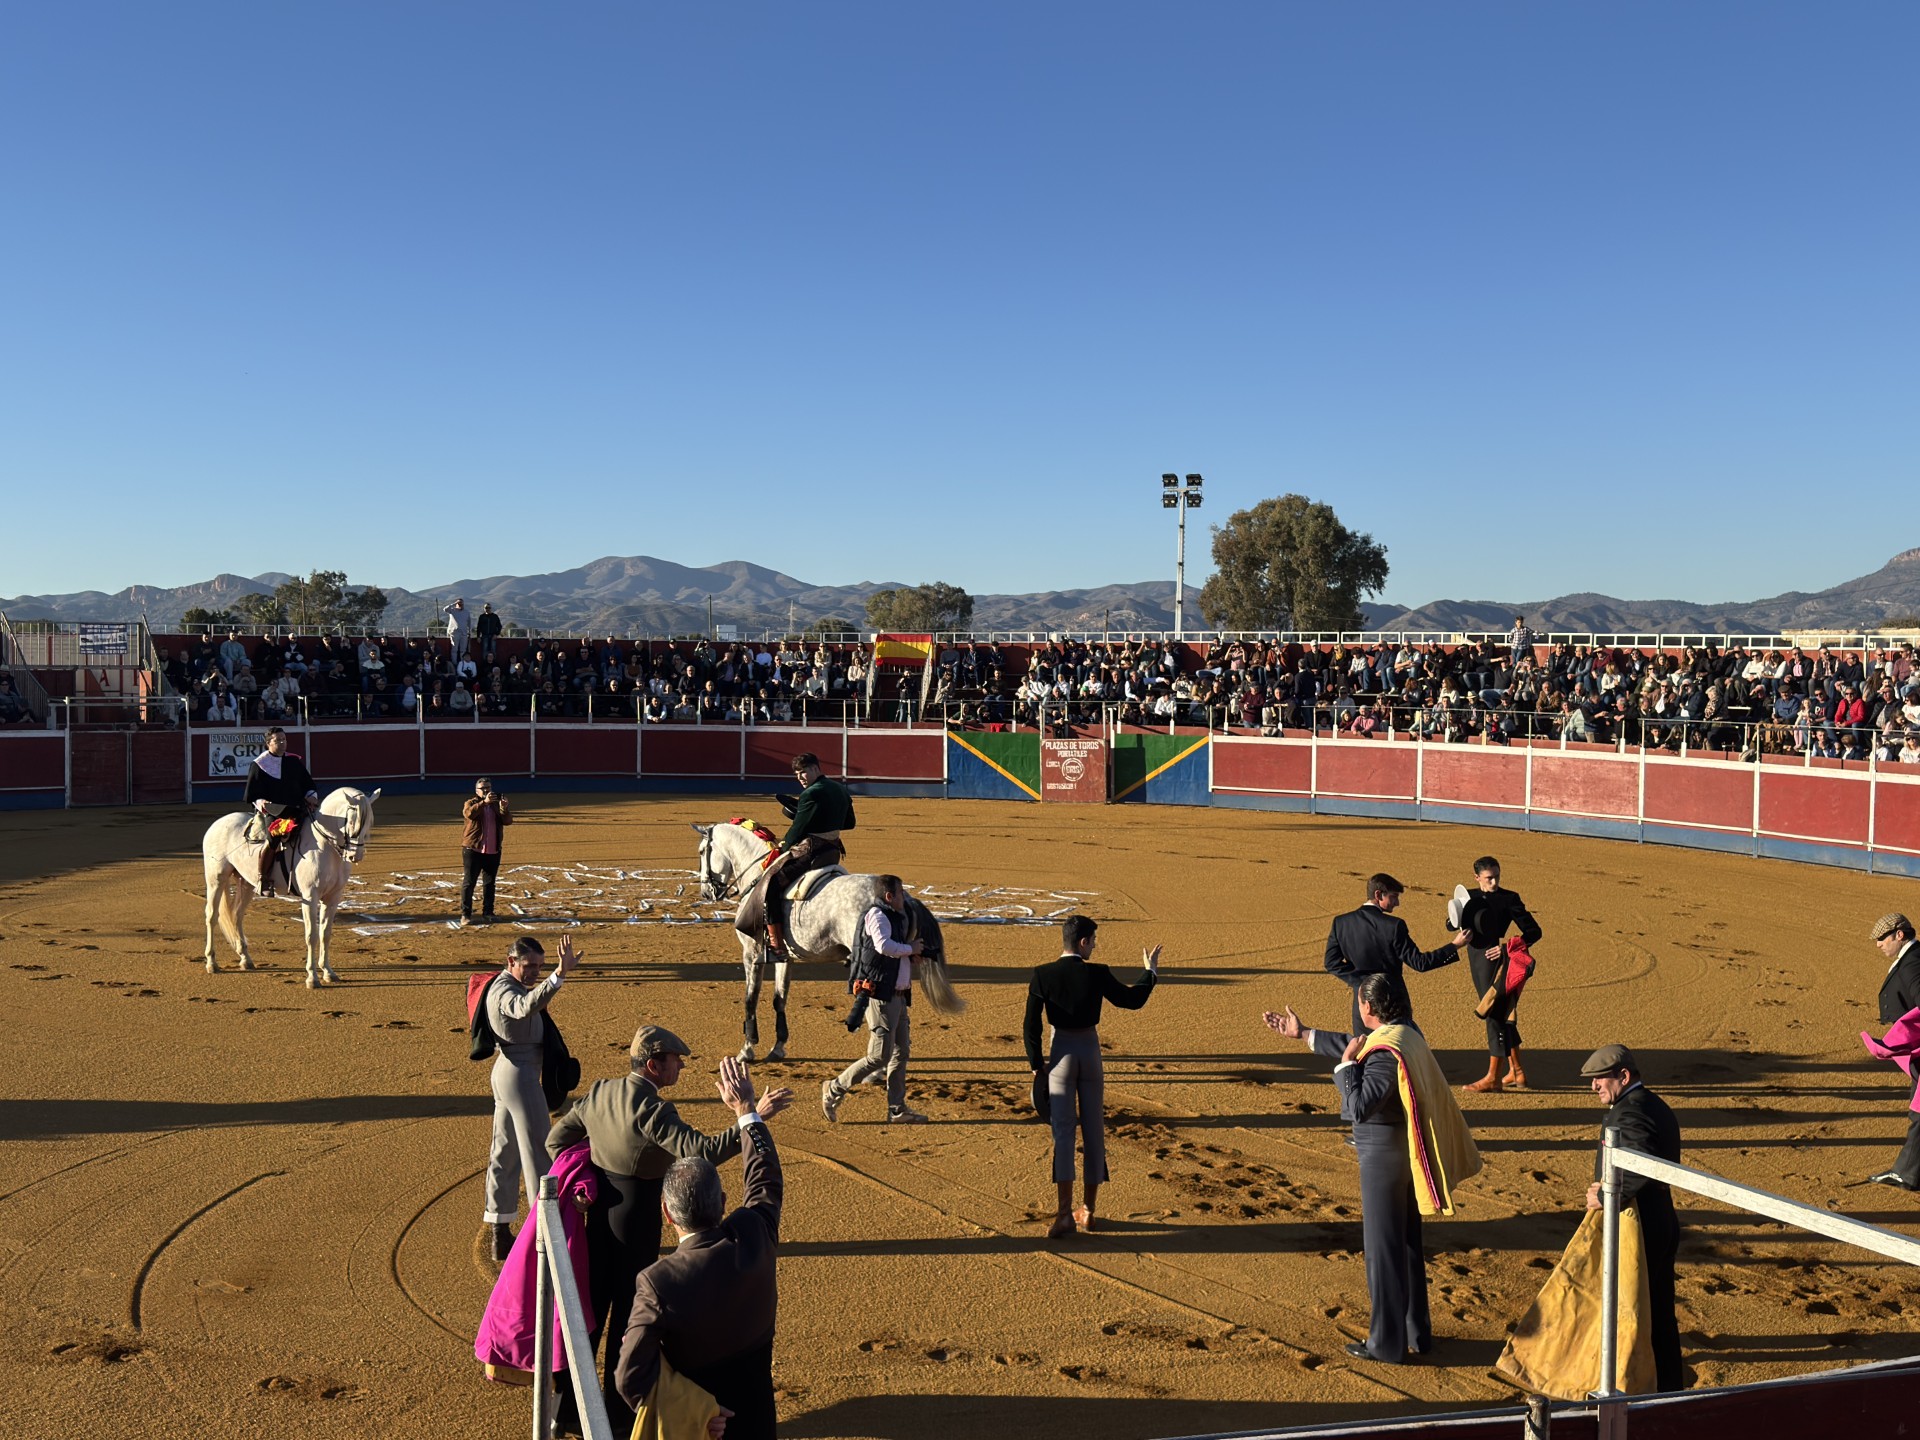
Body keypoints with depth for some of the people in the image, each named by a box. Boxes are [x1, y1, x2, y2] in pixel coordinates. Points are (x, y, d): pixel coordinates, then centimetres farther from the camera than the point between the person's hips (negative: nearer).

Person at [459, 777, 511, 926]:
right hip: (473, 849, -3)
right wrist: (484, 802, -33)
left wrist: (504, 808, -23)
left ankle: (487, 913, 16)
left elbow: (508, 821, -4)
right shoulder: (471, 803, 1)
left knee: (489, 883, 8)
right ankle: (465, 914, 2)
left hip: (493, 851, 3)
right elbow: (468, 813, -22)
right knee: (468, 882, -3)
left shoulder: (497, 805, 10)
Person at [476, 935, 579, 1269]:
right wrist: (560, 974, -53)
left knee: (504, 1153, 14)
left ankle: (499, 1234, 21)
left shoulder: (512, 986, 14)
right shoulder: (504, 990, -19)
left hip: (506, 1068, 11)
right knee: (536, 1150, -8)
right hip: (520, 1072, -11)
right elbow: (526, 1006, -43)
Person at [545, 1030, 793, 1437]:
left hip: (599, 1210, 7)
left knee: (591, 1304, 19)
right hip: (637, 1217, -7)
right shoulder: (651, 1109, -24)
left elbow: (557, 1138, 8)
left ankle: (568, 1407, 30)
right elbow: (703, 1151, -32)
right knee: (629, 1314, 9)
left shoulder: (599, 1092, 0)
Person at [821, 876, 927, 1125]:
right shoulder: (877, 915, -12)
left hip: (898, 996, 10)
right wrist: (911, 949, -14)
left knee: (901, 1053, 12)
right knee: (879, 1056, -7)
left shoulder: (896, 918, 18)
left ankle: (897, 1110, 18)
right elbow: (884, 946, -30)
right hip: (880, 995, -10)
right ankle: (834, 1089, 7)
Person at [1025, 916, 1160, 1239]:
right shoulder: (1097, 974, -11)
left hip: (1061, 1055, 0)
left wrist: (1036, 1064, 3)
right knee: (1093, 1131, 12)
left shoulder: (1042, 975, -9)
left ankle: (1066, 1212, -11)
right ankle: (1088, 1208, 20)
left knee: (1063, 1131, -1)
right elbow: (1133, 1000, 2)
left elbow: (1031, 1024, -8)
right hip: (1091, 1054, 1)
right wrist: (1151, 972, 17)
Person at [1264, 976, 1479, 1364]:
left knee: (1383, 1248, 2)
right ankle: (1416, 1332, 30)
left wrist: (1346, 1064, -17)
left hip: (1382, 1154, -9)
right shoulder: (1406, 1033, 3)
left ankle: (1387, 1344, 13)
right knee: (1408, 1244, 18)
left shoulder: (1385, 1053, -25)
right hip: (1403, 1150, 9)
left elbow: (1359, 1108, -28)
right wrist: (1302, 1034, 23)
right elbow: (1354, 1043, 17)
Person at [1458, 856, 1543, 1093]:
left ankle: (1493, 1078, -2)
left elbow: (1534, 931, -7)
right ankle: (1516, 1071, 26)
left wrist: (1509, 948, -20)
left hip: (1495, 962, -7)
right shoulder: (1471, 898, 10)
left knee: (1496, 1016, -5)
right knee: (1501, 1016, 15)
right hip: (1478, 964, 7)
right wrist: (1456, 921, -12)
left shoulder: (1508, 899, -6)